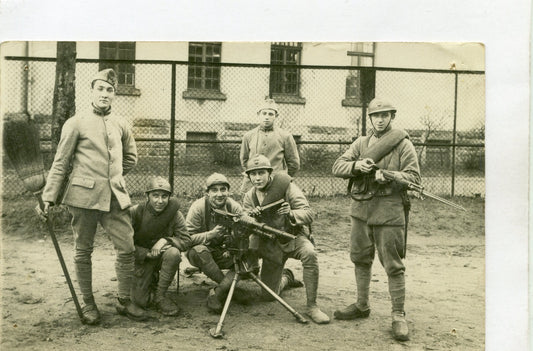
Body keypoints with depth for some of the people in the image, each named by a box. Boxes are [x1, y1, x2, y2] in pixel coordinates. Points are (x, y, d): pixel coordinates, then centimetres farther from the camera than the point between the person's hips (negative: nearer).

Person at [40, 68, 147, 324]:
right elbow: (60, 163, -1)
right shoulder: (76, 123, -2)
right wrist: (49, 197, -4)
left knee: (127, 247, 1)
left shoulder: (120, 124, 10)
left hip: (115, 197, 4)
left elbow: (131, 157, 26)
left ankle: (125, 300, 16)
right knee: (83, 251, 7)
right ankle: (88, 303, 21)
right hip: (84, 196, -3)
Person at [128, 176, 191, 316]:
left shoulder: (175, 214, -11)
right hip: (141, 259, 0)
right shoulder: (135, 212, -14)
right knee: (140, 301, -12)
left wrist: (165, 240, -26)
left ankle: (160, 296, -15)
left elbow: (186, 240, -9)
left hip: (162, 256, 1)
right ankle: (152, 280, 25)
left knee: (173, 253, -35)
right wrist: (146, 253, -22)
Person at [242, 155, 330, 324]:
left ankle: (312, 306, -26)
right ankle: (286, 278, 41)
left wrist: (291, 214, -41)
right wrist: (251, 218, -25)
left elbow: (308, 214, -20)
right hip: (270, 244, 4)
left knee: (309, 254, -38)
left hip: (294, 236, -3)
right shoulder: (249, 197, -1)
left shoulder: (287, 186, -14)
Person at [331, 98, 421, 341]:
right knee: (360, 259, 15)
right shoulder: (360, 143, 13)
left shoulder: (403, 144, 1)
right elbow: (337, 167, 6)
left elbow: (414, 177, -5)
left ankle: (398, 316, 6)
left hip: (389, 209, -5)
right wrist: (357, 166, -14)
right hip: (361, 208, 5)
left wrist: (387, 176, -20)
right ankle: (362, 306, 31)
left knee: (393, 266, -3)